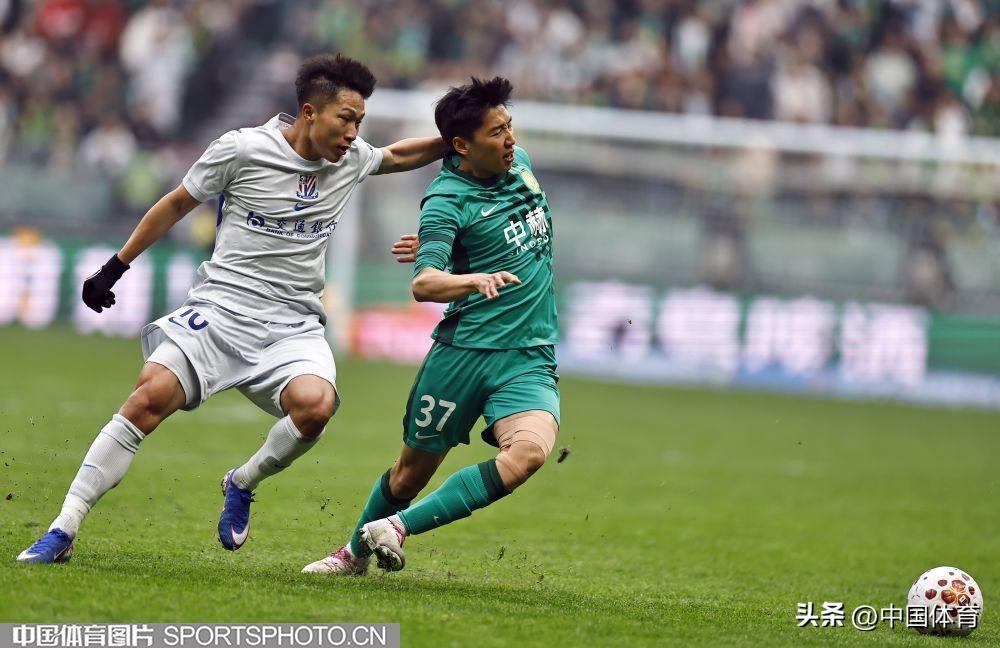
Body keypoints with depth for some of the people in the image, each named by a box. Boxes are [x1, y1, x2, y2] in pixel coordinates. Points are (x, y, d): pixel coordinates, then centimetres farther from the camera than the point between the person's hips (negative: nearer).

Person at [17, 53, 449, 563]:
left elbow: (396, 156, 33)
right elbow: (179, 202, 9)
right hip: (221, 307, -3)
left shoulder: (351, 159, 9)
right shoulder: (243, 149, -4)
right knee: (149, 398, -22)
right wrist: (116, 266, 12)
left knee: (315, 405, -29)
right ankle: (62, 532, -16)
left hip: (293, 327, 3)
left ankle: (242, 484, 1)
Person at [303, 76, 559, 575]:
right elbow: (423, 284, -26)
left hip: (530, 359, 4)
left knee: (529, 451, -25)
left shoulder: (519, 164, 9)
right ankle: (356, 552, 38)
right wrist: (475, 278, -45)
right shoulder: (447, 200, -11)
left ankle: (400, 526, -15)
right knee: (413, 470, 8)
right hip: (463, 350, -4)